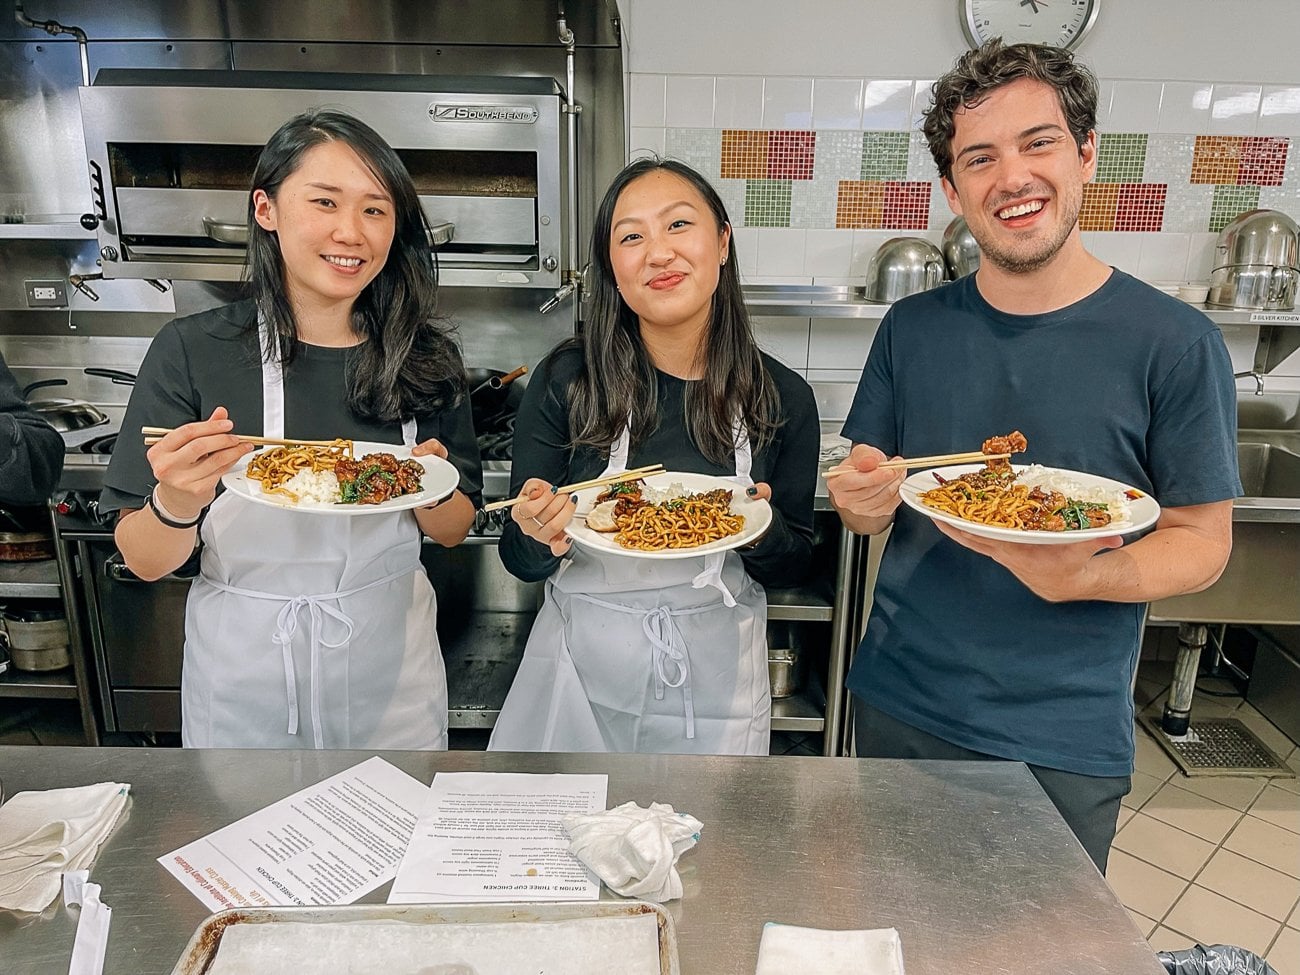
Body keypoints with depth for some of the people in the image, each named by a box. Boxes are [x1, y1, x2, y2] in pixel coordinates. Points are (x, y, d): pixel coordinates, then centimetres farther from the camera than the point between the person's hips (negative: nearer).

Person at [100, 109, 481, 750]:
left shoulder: (424, 357, -6)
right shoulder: (191, 352, -12)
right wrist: (177, 503, -29)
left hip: (391, 664, 2)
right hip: (244, 679, -1)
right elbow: (143, 563, -9)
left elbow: (454, 532, 2)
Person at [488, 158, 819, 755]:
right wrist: (541, 536, -26)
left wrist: (761, 531, -19)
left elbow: (793, 566, 1)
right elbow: (521, 560, -5)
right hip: (582, 668, 0)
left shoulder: (782, 399, -8)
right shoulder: (565, 381, -13)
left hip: (718, 680, 1)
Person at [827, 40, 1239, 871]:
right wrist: (862, 500, -18)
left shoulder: (1175, 343, -11)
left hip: (1065, 741, -2)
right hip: (899, 707, 3)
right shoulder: (913, 329, -2)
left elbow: (1203, 541, -7)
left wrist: (1080, 577, -27)